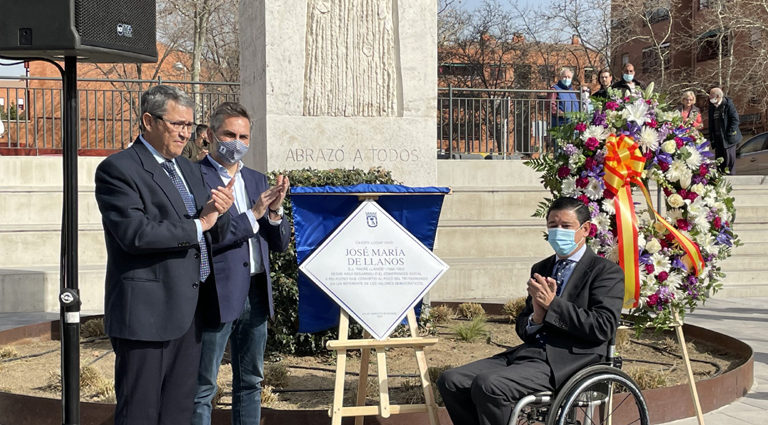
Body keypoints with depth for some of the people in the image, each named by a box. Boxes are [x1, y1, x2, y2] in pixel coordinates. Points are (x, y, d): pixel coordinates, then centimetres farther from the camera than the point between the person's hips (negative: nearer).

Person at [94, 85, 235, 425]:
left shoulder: (189, 169, 17)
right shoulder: (118, 169, -9)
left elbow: (214, 231, 19)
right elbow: (135, 233, -22)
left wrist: (217, 211, -5)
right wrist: (196, 225, -13)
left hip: (189, 310, 8)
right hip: (147, 311, -8)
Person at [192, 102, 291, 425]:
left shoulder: (257, 180, 14)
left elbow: (280, 243, 12)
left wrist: (275, 211, -7)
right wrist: (253, 215, -19)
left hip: (255, 295, 7)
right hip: (217, 295, -7)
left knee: (250, 382, 15)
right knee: (203, 388, -1)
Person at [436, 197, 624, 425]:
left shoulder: (607, 271, 1)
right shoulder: (540, 269, 22)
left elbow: (603, 327, -12)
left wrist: (552, 304, -14)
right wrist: (537, 317, -4)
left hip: (567, 361, -7)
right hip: (527, 352, 8)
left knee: (487, 384, -29)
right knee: (450, 381, -9)